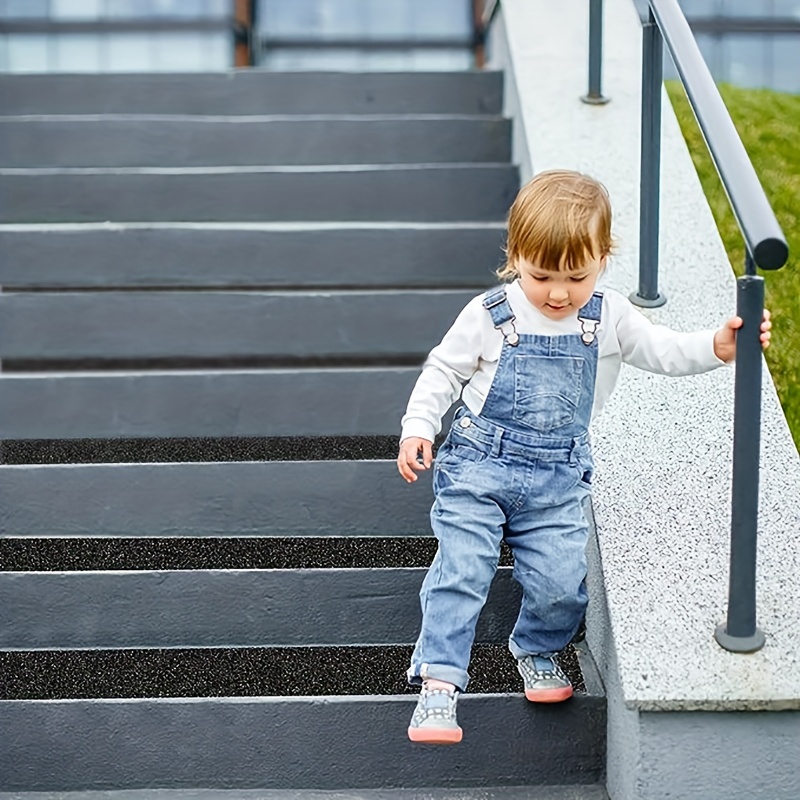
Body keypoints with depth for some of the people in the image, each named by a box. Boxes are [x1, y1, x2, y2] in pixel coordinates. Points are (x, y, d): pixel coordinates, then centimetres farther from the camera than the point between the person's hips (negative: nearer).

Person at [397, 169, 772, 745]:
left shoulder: (609, 317, 1)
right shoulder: (489, 315, -5)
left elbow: (665, 352, -1)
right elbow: (443, 371, 4)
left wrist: (717, 346, -20)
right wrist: (418, 428, -7)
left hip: (559, 478, 2)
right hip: (479, 465, -2)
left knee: (562, 583, -6)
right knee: (460, 570, -12)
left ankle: (538, 652, 25)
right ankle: (439, 682, -5)